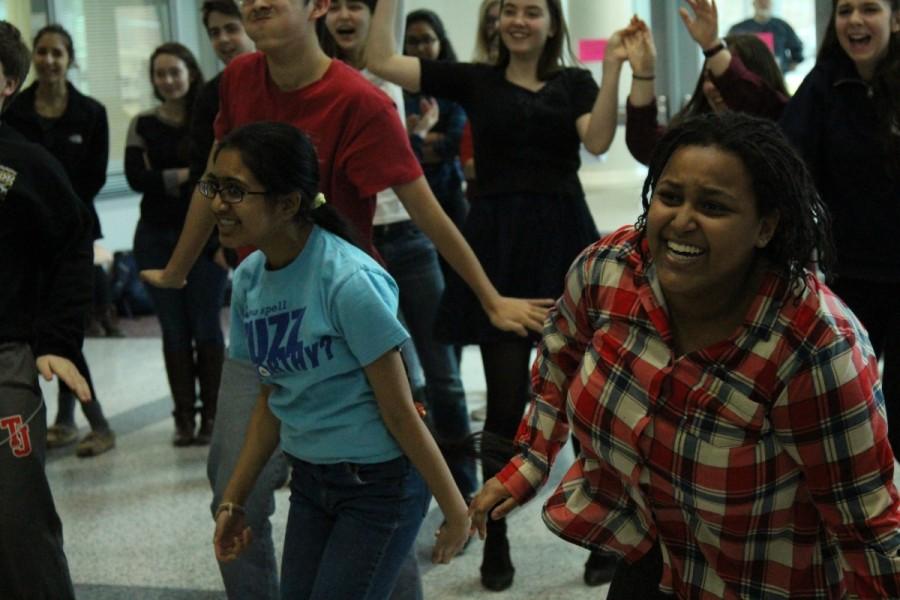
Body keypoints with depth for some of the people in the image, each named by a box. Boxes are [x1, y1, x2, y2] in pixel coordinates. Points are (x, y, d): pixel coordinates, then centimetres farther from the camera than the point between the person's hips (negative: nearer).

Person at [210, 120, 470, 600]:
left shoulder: (348, 281, -24)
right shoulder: (248, 279, -2)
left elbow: (399, 412, -18)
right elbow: (271, 400, 9)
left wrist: (454, 509, -12)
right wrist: (232, 500, 13)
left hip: (379, 480, -7)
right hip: (310, 476, 7)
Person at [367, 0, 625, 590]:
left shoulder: (574, 82, 9)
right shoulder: (474, 79, 8)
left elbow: (598, 141, -9)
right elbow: (382, 61, 3)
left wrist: (615, 66, -15)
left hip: (563, 242, 0)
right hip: (497, 247, 0)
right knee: (506, 398, 2)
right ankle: (496, 541, 15)